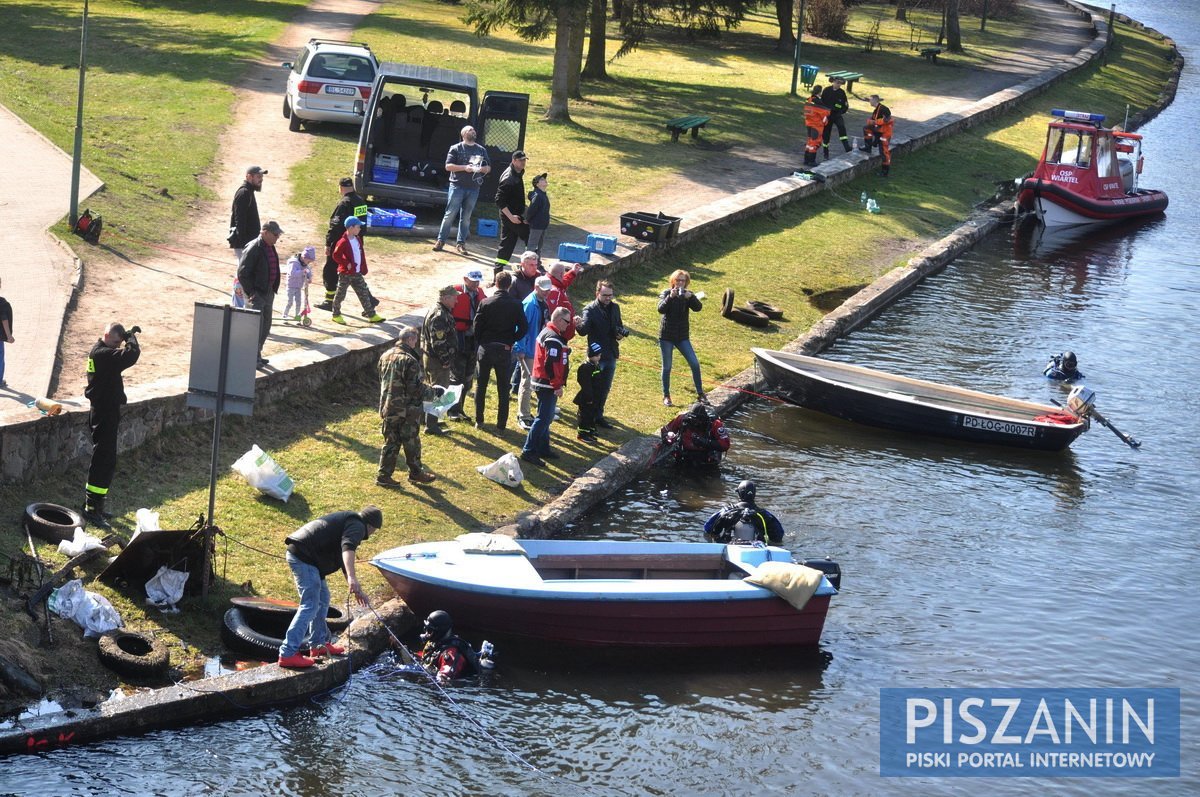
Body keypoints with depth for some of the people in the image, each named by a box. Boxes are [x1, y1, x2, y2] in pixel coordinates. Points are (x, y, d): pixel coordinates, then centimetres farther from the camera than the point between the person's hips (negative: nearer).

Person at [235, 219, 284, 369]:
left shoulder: (270, 248, 11)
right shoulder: (253, 248, -16)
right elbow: (242, 273, -18)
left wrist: (273, 289, 16)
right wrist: (250, 293, -18)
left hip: (268, 293, 9)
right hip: (256, 295, -9)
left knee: (265, 327, 13)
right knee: (257, 326, -9)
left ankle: (257, 355, 23)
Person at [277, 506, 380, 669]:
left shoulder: (347, 520, 28)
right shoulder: (357, 526, -4)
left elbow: (343, 562, 37)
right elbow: (347, 548, -26)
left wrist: (357, 589, 40)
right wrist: (352, 578, -39)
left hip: (297, 552, 11)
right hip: (304, 556, -11)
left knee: (322, 598, 22)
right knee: (309, 606, -12)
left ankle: (319, 644, 31)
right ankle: (287, 654, -17)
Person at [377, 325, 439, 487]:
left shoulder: (386, 356, 4)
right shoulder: (410, 361, -20)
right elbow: (417, 390, -20)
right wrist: (434, 392, -4)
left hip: (388, 408, 7)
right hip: (407, 411, -7)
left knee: (390, 442, 13)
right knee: (412, 443, 9)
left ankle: (383, 475, 12)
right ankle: (416, 473, 21)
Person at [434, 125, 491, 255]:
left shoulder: (482, 150, 14)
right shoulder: (456, 149, 2)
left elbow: (488, 167, 17)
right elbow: (448, 166, -5)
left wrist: (482, 169, -6)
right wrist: (465, 168, -16)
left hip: (473, 188, 3)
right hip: (457, 186, -3)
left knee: (466, 217, 5)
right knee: (450, 214, -5)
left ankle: (461, 243, 9)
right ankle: (441, 241, -1)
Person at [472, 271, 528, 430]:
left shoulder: (485, 303, -8)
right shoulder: (516, 305, -8)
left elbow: (476, 327, -7)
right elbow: (524, 327, -10)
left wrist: (480, 343, 8)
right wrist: (511, 341, 4)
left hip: (486, 348, 0)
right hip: (505, 350, 0)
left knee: (481, 386, 14)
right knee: (503, 389, 9)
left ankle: (479, 421, 17)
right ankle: (502, 423, 10)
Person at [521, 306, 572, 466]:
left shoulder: (546, 332, 14)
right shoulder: (553, 339, -19)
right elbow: (551, 365, -25)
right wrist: (557, 385, -20)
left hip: (542, 382, 11)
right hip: (548, 385, -11)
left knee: (546, 417, 18)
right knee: (544, 419, -8)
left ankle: (543, 449, 26)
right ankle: (528, 451, -8)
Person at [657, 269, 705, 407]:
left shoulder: (688, 295, 2)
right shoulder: (666, 293, -4)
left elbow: (698, 308, -15)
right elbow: (661, 309, -22)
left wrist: (691, 297, -32)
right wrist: (670, 297, -36)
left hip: (682, 336, 2)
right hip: (666, 336, -2)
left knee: (695, 364, -4)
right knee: (667, 367, 4)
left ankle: (700, 393, 7)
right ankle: (666, 396, 15)